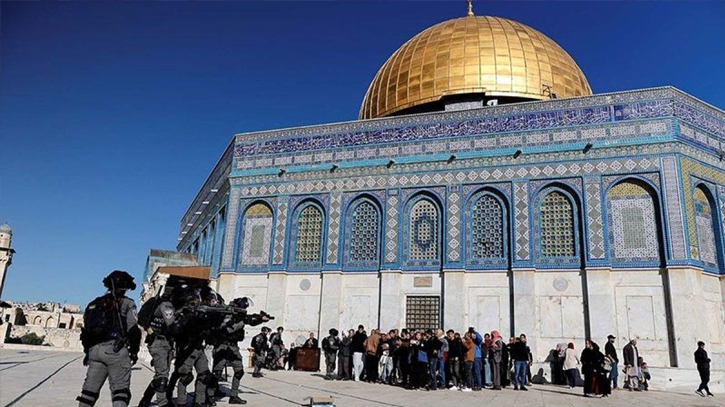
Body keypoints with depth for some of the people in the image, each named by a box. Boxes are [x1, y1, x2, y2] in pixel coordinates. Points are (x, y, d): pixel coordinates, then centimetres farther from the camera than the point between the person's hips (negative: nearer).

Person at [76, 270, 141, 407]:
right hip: (115, 349, -5)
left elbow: (86, 330, 19)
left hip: (94, 350, 6)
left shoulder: (94, 304, 19)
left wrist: (88, 351, 26)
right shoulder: (126, 303, 1)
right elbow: (133, 330, -7)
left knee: (90, 387, 13)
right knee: (120, 388, -4)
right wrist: (134, 351, 3)